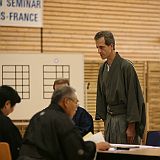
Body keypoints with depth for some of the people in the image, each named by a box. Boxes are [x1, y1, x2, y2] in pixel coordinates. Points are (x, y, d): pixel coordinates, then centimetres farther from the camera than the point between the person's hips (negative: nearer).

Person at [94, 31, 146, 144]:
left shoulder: (126, 66, -14)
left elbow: (133, 97, -15)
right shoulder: (103, 69, 9)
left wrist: (131, 126, -17)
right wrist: (104, 118, 13)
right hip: (110, 118, 7)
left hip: (124, 118, -7)